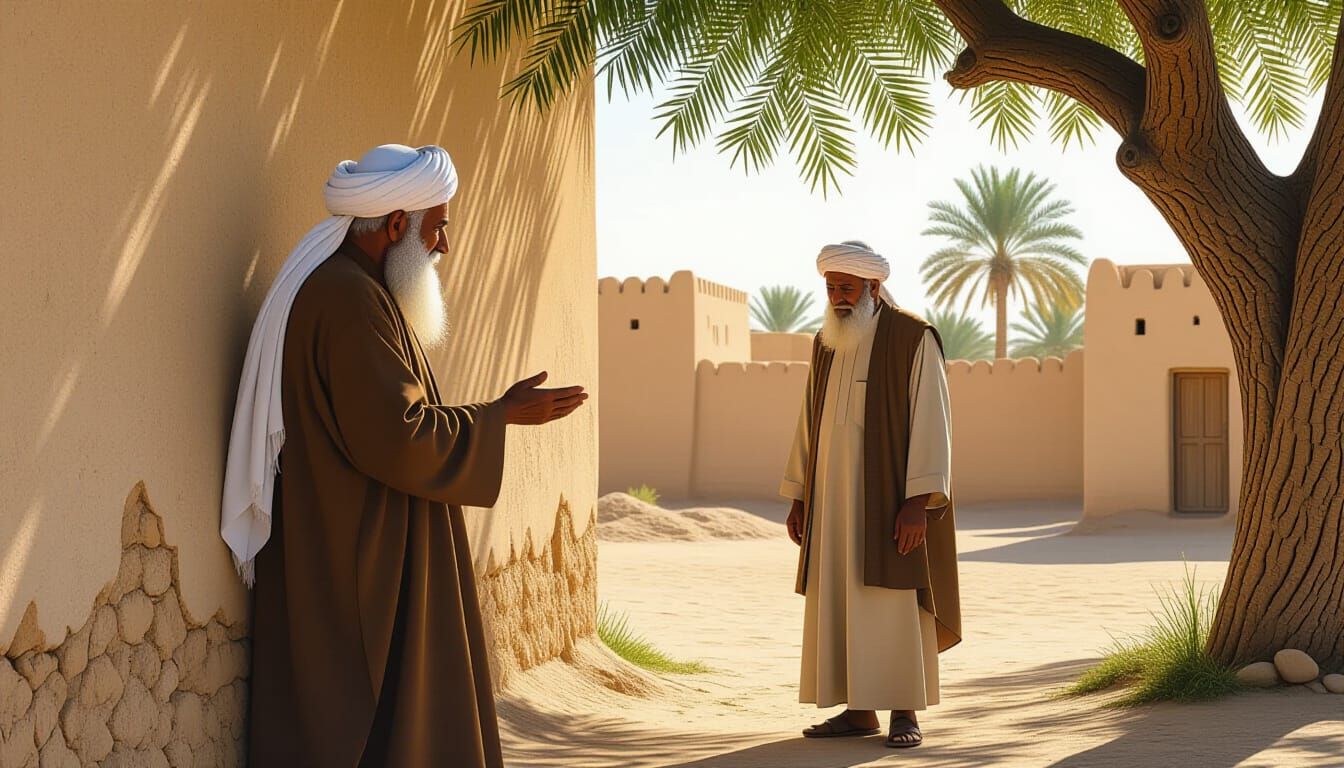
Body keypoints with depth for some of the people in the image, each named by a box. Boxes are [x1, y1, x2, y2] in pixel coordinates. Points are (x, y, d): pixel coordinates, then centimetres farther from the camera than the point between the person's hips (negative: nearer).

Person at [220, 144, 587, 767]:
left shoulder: (340, 288, 15)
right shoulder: (350, 301, -20)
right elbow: (399, 438, -24)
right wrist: (501, 415, -13)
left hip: (347, 562, 11)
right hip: (360, 572, -11)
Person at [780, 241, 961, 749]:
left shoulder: (914, 339, -10)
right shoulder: (825, 344, 11)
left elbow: (931, 421, -14)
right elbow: (810, 422, 15)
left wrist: (918, 500, -21)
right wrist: (798, 496, 10)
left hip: (891, 493, -6)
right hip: (835, 497, 6)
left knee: (895, 601, -6)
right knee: (839, 601, 5)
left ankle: (905, 712, 2)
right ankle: (859, 711, 12)